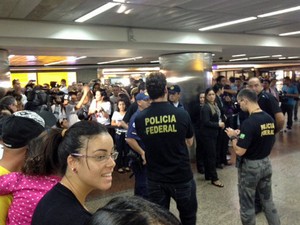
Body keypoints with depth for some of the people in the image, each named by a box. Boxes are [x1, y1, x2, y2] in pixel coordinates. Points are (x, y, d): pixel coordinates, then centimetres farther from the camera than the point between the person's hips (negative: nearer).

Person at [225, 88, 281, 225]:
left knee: (247, 206, 11)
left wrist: (233, 136, -7)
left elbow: (239, 151, -26)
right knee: (268, 201, 22)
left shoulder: (249, 122, -24)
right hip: (266, 163, 8)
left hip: (250, 167, -7)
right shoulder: (270, 119, 0)